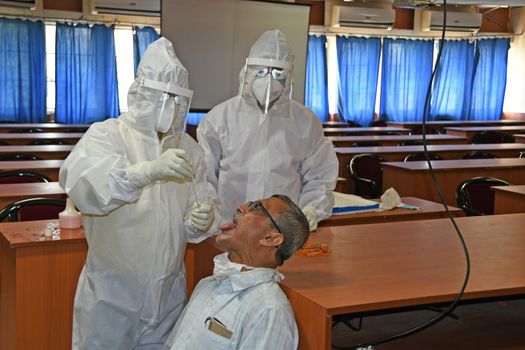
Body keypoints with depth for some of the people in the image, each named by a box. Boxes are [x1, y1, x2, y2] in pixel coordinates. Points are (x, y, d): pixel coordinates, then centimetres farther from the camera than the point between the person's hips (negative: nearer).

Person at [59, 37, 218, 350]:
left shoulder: (189, 148, 6)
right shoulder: (107, 134, -9)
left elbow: (203, 208, 6)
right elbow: (79, 183, -29)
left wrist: (201, 221, -18)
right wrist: (148, 170, -43)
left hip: (169, 293, 4)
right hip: (111, 292, -4)